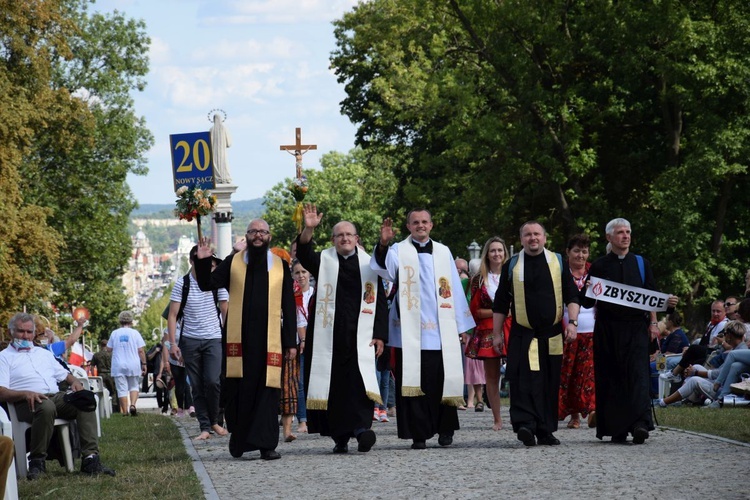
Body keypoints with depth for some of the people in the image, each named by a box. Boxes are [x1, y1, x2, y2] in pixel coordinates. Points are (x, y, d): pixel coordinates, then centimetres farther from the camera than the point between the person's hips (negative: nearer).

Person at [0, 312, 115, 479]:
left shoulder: (43, 353, 30)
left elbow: (64, 374, 31)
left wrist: (74, 381, 6)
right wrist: (25, 393, -22)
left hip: (56, 397, 6)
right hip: (29, 402, -6)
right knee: (46, 407, -40)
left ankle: (90, 459, -31)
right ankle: (37, 461, -28)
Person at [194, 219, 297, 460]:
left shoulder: (280, 267, 10)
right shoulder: (233, 263, 10)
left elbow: (288, 307, 10)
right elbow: (206, 284, 6)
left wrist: (291, 341, 4)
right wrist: (203, 262, -12)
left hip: (269, 340, 0)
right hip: (238, 338, 0)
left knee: (267, 390, -6)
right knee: (237, 390, 0)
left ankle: (265, 444, -7)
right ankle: (238, 440, 16)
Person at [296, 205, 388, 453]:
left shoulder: (369, 264, 10)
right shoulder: (324, 261, 10)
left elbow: (380, 301, 9)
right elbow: (303, 254, -11)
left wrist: (380, 335, 0)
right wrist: (308, 229, -29)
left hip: (360, 337, 0)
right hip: (329, 337, 1)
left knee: (359, 382, -16)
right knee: (333, 384, -1)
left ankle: (361, 427, -24)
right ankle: (340, 437, 4)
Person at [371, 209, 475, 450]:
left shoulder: (443, 253, 13)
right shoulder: (399, 251, 5)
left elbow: (455, 289, 13)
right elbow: (384, 267, -16)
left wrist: (460, 326, 10)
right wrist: (383, 245, -37)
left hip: (440, 332, 2)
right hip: (410, 333, -2)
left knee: (442, 381, 2)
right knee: (413, 383, -3)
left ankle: (445, 430, 15)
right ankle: (419, 434, 0)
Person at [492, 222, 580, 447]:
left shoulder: (558, 262, 9)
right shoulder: (512, 266, 6)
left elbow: (572, 296, 8)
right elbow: (500, 303, 9)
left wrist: (572, 321, -6)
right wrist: (497, 333, 5)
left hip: (552, 334, 2)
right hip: (523, 334, -2)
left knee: (550, 383, 4)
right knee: (524, 380, -17)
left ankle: (545, 431, 11)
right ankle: (525, 424, -23)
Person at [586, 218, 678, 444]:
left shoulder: (641, 263, 11)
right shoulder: (599, 266, 8)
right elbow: (588, 302, 6)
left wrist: (653, 323, 0)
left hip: (636, 327, 0)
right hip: (607, 329, 0)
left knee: (637, 374, -13)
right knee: (610, 378, 0)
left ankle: (640, 424, -23)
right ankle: (615, 429, 6)